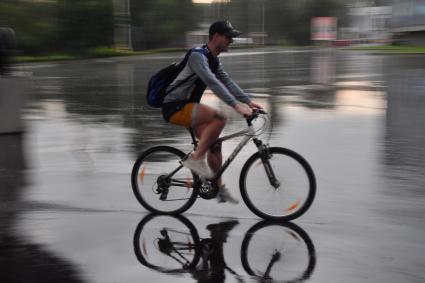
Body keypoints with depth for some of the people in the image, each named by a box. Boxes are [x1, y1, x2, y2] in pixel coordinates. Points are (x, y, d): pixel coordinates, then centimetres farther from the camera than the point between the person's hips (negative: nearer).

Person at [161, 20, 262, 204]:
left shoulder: (214, 60, 11)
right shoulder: (198, 56, -20)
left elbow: (228, 82, 9)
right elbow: (213, 83, -31)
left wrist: (248, 101, -2)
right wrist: (236, 105, -37)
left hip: (186, 107, 10)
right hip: (174, 107, -10)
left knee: (214, 143, 6)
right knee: (219, 118, -27)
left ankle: (219, 188, 15)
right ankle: (195, 159, -18)